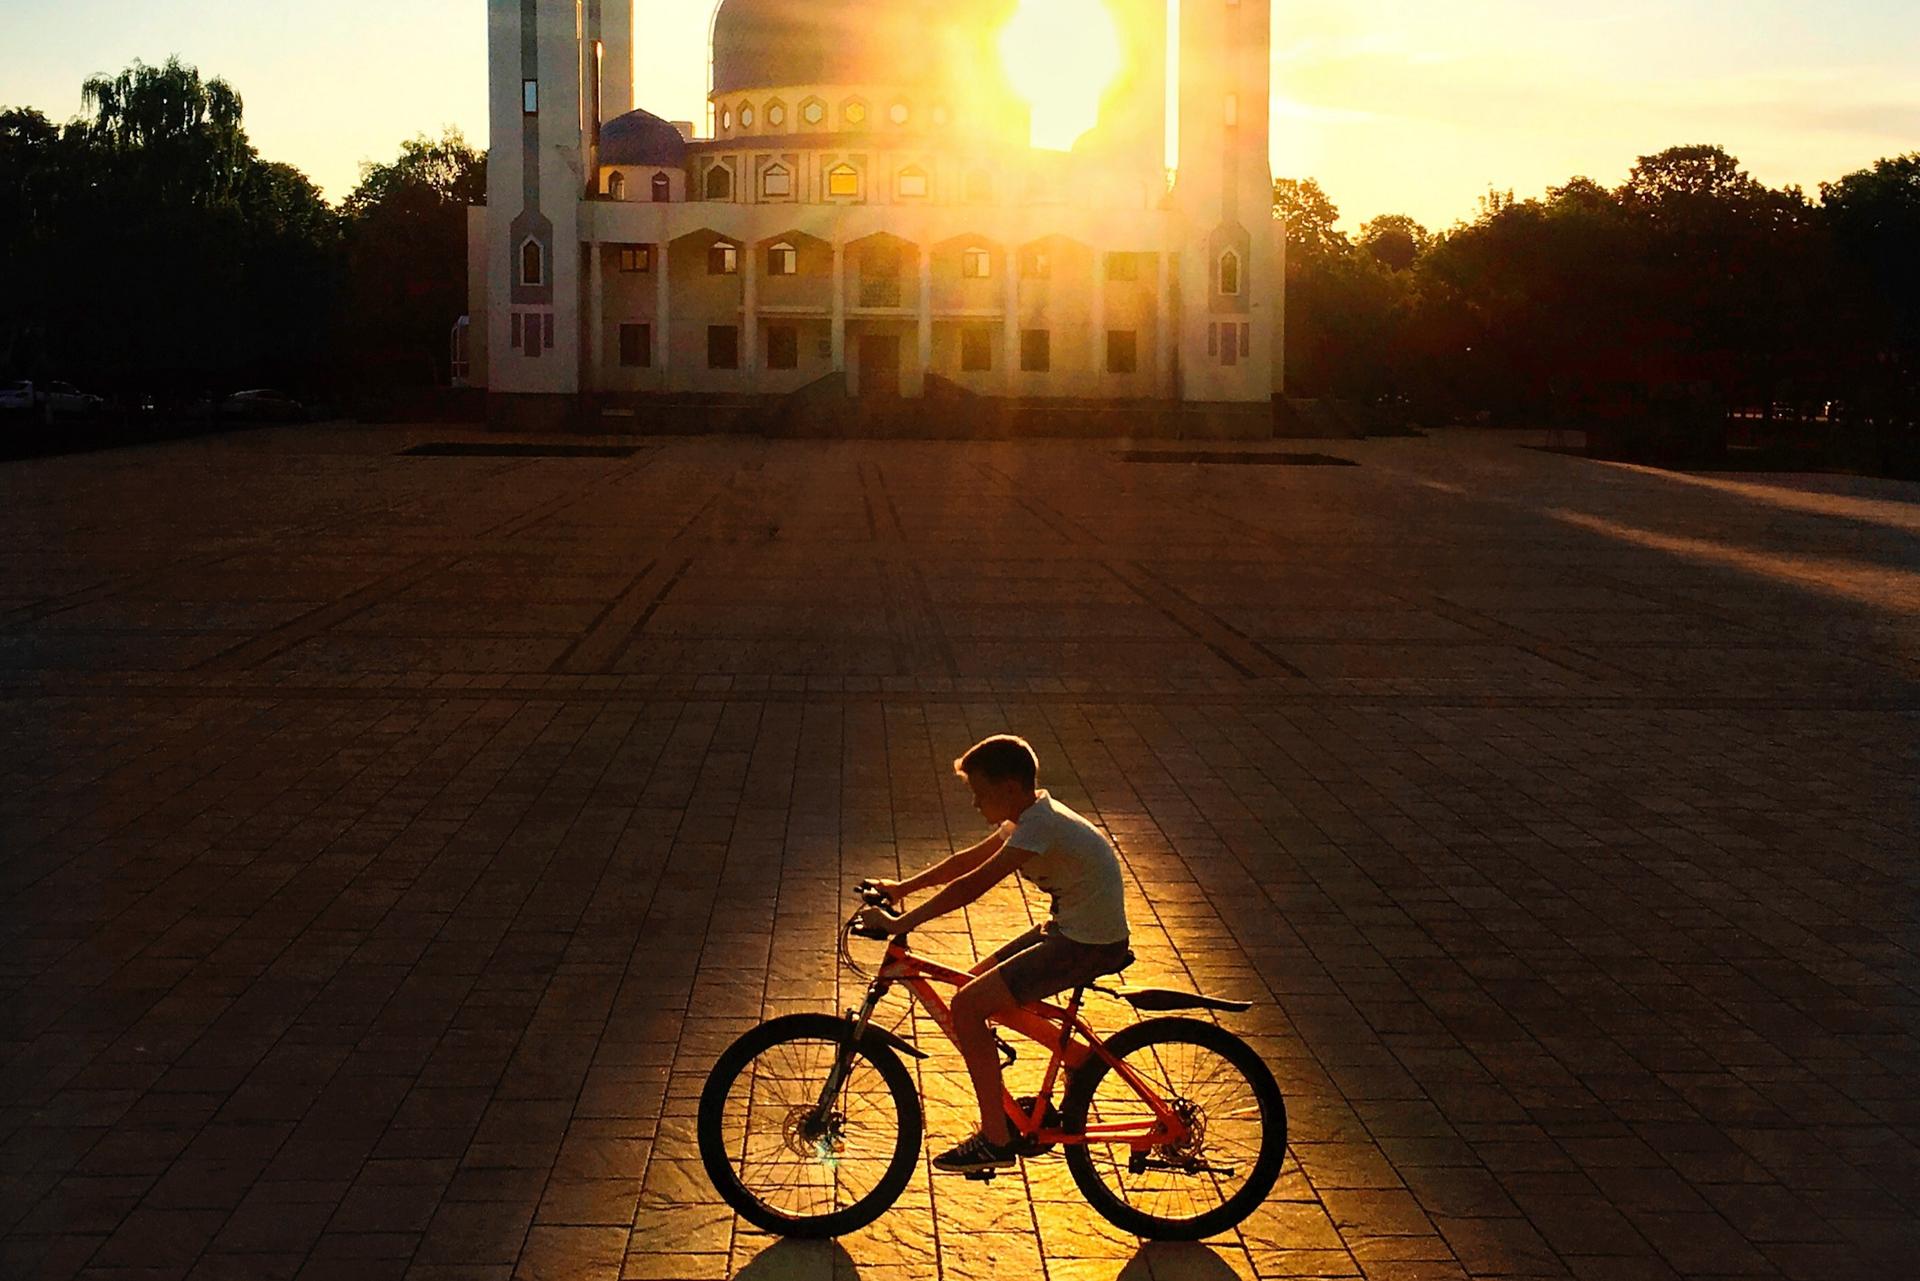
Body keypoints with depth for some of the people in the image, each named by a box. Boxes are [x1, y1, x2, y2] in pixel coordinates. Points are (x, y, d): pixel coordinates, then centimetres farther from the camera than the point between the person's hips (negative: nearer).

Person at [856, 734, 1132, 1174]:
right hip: (1072, 929, 10)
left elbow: (970, 886, -26)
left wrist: (899, 923, -22)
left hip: (1088, 946, -10)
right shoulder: (1034, 814, 9)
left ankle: (997, 1139, -4)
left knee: (968, 1005, -13)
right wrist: (902, 887, 15)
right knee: (974, 985, 15)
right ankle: (1003, 1115, 23)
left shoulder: (1040, 826, -21)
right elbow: (968, 860, 18)